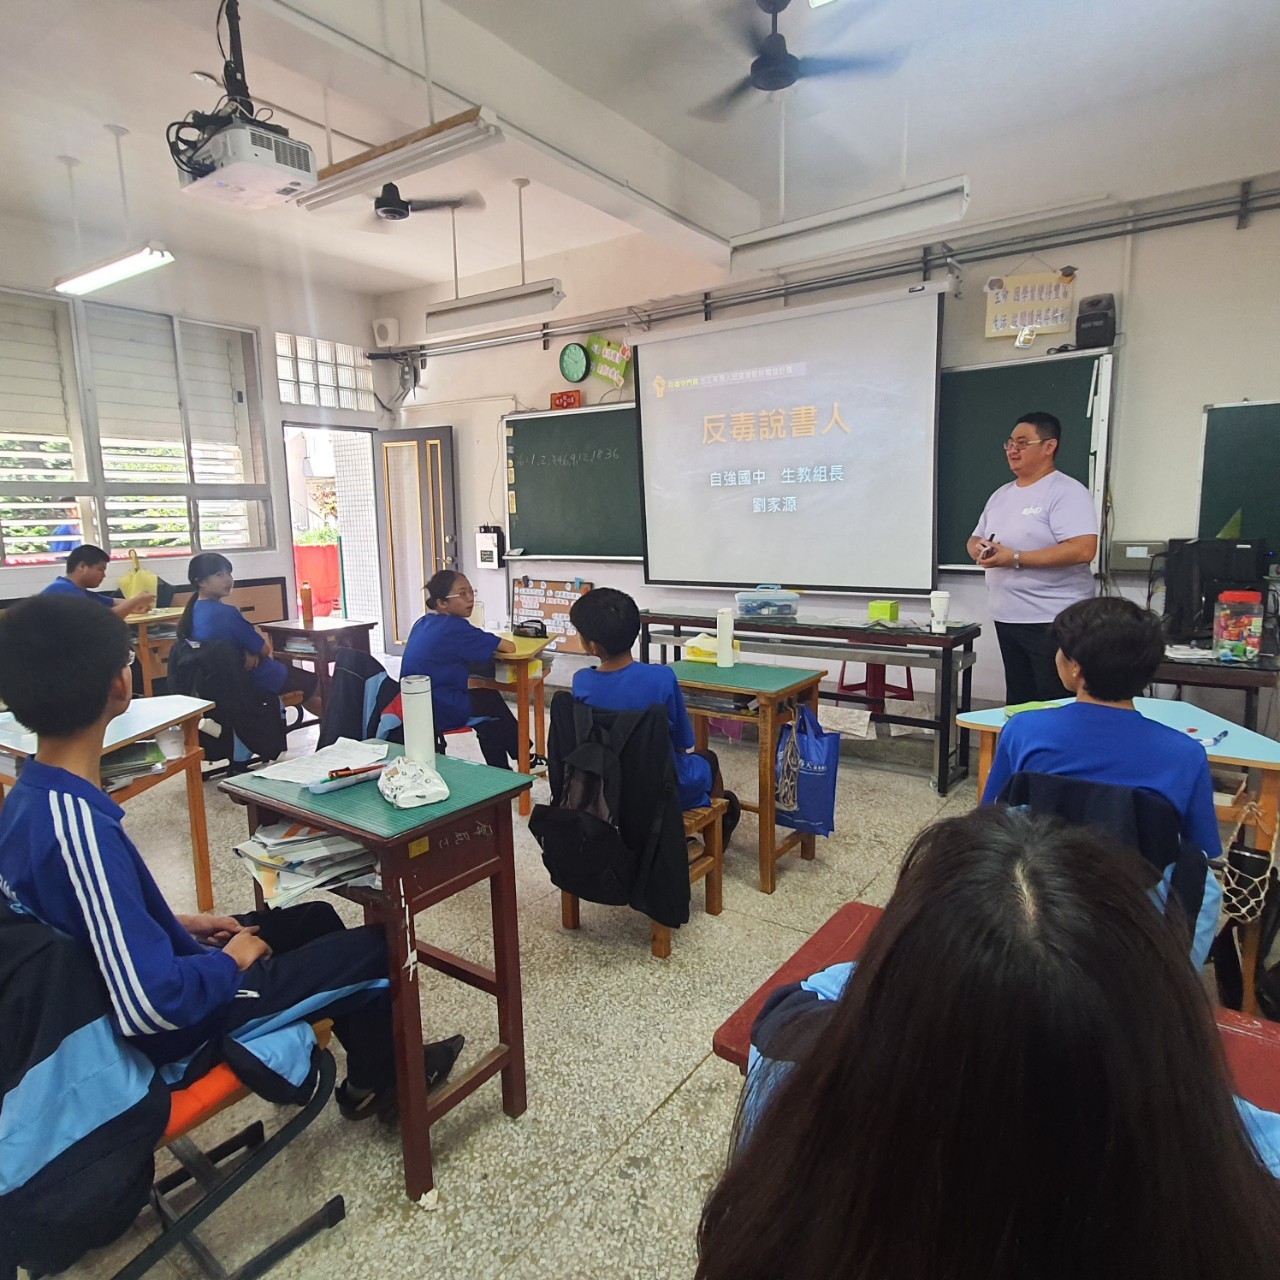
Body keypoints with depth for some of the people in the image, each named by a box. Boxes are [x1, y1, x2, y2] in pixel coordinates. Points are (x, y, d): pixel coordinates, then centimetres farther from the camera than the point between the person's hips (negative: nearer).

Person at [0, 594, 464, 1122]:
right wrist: (232, 961, -18)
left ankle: (380, 1059, 37)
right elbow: (152, 1004, -35)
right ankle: (376, 1079, 30)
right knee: (376, 947, 2)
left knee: (315, 918, 22)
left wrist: (180, 923, 5)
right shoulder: (79, 830, -35)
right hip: (177, 1023, -9)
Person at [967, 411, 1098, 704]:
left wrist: (1015, 558, -24)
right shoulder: (1001, 494, 14)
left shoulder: (1067, 492, -11)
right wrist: (978, 549, -4)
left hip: (1054, 621, -8)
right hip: (1007, 617, 8)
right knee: (1017, 701, 17)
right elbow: (975, 539, 21)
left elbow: (1083, 550, -23)